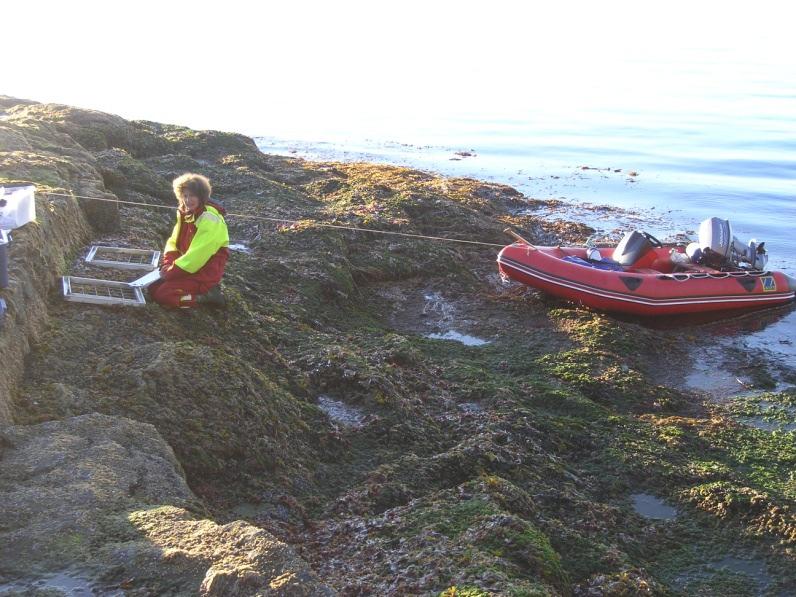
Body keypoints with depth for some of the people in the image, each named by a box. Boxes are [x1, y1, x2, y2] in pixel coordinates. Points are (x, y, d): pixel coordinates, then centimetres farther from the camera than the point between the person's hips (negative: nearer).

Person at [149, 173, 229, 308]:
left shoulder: (209, 219, -23)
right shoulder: (186, 214, 5)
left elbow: (196, 256, -26)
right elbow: (173, 242, 9)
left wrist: (171, 272, -18)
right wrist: (168, 265, -9)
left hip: (205, 273, -9)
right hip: (188, 267, 9)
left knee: (162, 294, -16)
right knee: (153, 286, 7)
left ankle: (207, 295, -7)